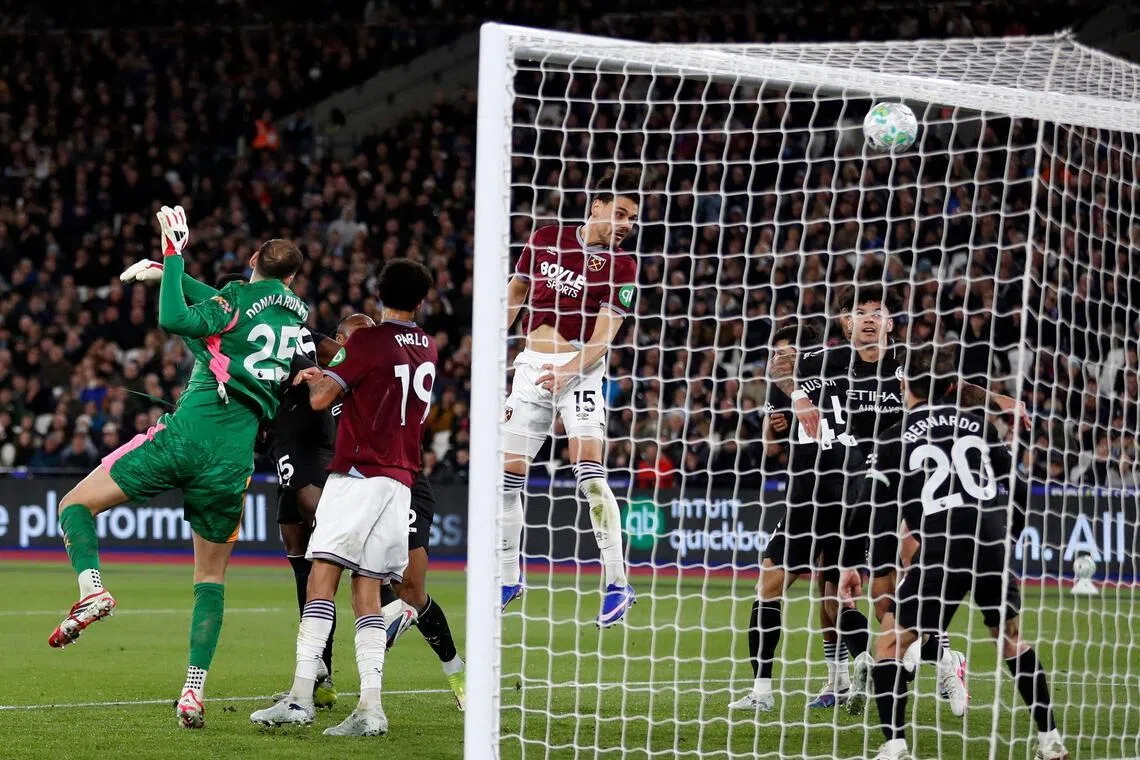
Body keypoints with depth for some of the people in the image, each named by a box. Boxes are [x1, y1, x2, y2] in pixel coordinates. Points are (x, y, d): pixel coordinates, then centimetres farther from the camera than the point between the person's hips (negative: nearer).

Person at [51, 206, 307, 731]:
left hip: (187, 432, -4)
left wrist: (173, 257, -8)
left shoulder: (241, 296, -2)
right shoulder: (298, 312, 14)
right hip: (234, 457, 4)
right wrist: (169, 270, 29)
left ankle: (92, 589, -19)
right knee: (212, 578, 15)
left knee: (76, 505, 9)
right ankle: (194, 691, 3)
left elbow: (176, 319, -19)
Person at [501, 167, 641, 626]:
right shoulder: (546, 239, 5)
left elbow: (603, 339, -12)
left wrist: (566, 372, -27)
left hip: (579, 372, -4)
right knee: (507, 477, 6)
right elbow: (515, 293, 18)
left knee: (590, 473, -19)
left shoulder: (621, 268, -5)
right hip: (531, 367, 4)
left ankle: (617, 583, -16)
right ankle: (509, 578, 22)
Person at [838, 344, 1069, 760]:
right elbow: (1018, 488, 17)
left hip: (941, 550, -4)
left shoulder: (897, 438, 7)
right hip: (993, 544, 4)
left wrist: (849, 564, 16)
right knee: (1011, 636, 24)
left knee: (891, 641, 9)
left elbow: (871, 506, 5)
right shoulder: (977, 423, 16)